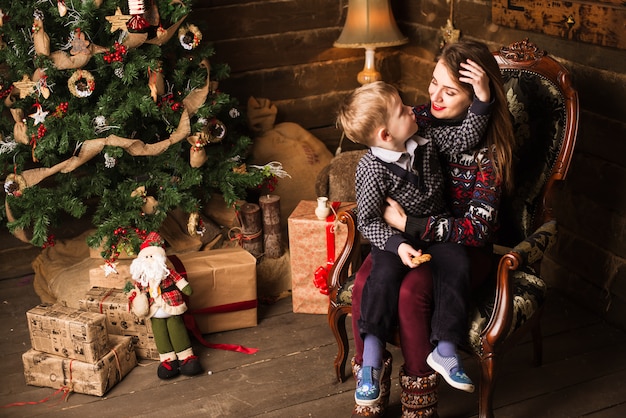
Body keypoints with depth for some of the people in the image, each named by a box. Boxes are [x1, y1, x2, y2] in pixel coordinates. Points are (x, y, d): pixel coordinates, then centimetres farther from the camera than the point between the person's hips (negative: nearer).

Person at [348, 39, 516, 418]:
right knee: (364, 283, -24)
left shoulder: (489, 146, -17)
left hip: (463, 246, -5)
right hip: (411, 235, 5)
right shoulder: (423, 118, -1)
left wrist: (407, 224, -23)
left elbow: (478, 228, -21)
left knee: (411, 291, -32)